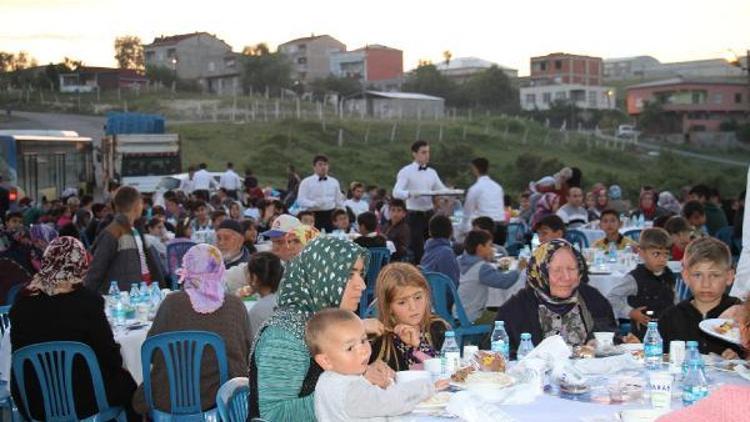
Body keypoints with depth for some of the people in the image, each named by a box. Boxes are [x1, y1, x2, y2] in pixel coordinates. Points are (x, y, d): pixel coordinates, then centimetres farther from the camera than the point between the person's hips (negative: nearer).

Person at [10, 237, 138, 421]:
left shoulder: (23, 301, -6)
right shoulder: (87, 300, -18)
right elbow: (110, 356, -12)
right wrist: (117, 362, 10)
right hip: (81, 399, -4)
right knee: (126, 382, 24)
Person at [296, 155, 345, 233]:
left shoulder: (334, 182, 12)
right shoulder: (306, 182, -1)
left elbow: (339, 201, 16)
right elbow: (300, 201, -8)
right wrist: (314, 203, -25)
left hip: (331, 215, 3)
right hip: (314, 216, -3)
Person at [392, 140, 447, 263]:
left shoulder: (432, 172, 14)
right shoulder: (406, 172, -4)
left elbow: (441, 189, 12)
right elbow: (396, 193, -16)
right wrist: (411, 193, -35)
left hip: (430, 214, 5)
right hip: (415, 215, -5)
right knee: (416, 251, -4)